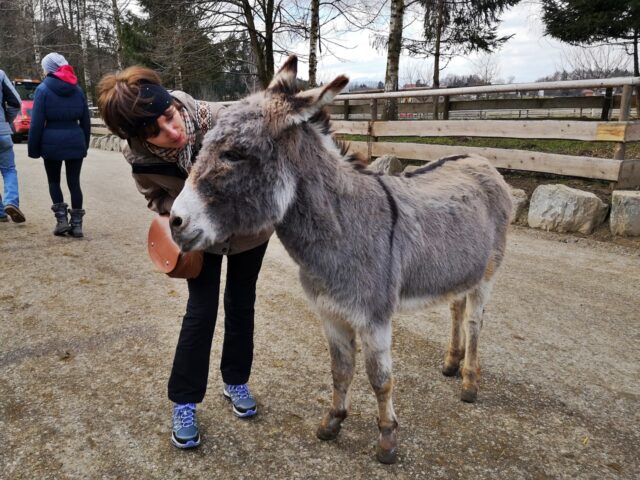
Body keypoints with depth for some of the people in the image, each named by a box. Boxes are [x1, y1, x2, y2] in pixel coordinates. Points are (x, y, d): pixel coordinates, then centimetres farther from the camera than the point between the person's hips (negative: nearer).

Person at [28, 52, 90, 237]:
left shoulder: (43, 89, -2)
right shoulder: (77, 89, 10)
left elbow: (37, 122, -6)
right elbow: (86, 120, 10)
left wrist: (34, 148, -2)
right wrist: (85, 144, 14)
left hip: (52, 142, -3)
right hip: (75, 141, 3)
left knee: (53, 181, 14)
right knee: (74, 183, 5)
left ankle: (62, 219, 5)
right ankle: (76, 224, 5)